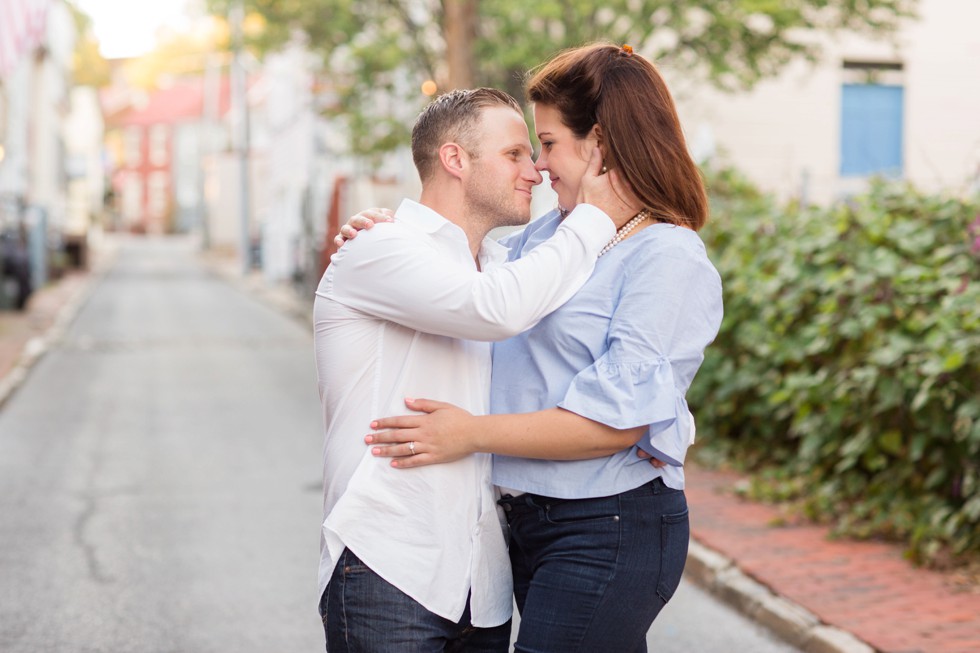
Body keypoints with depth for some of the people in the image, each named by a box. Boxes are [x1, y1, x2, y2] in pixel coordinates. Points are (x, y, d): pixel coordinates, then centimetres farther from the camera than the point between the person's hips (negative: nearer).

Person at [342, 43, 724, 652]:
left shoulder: (668, 259, -16)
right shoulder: (549, 231, 8)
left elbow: (616, 421, -22)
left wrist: (472, 433, -19)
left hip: (609, 531, -8)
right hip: (532, 521, 8)